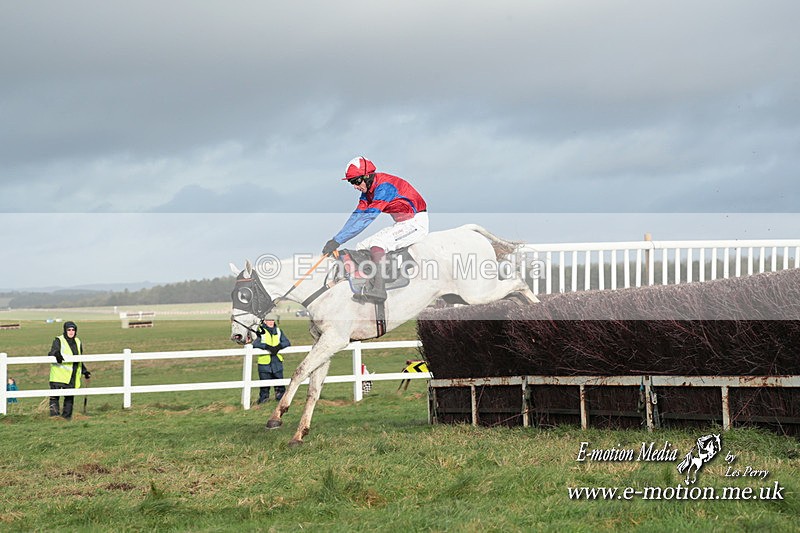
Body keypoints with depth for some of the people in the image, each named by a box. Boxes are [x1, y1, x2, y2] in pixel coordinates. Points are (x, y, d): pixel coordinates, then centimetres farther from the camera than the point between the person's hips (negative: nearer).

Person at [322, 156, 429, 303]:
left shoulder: (384, 187, -25)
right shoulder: (367, 189, 4)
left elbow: (367, 217, -31)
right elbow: (357, 215, 2)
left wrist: (338, 240, -32)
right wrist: (335, 239, -12)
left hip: (416, 222, -10)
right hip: (402, 224, 10)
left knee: (377, 242, -29)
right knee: (361, 247, 3)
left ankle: (378, 290, -34)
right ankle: (369, 289, -6)